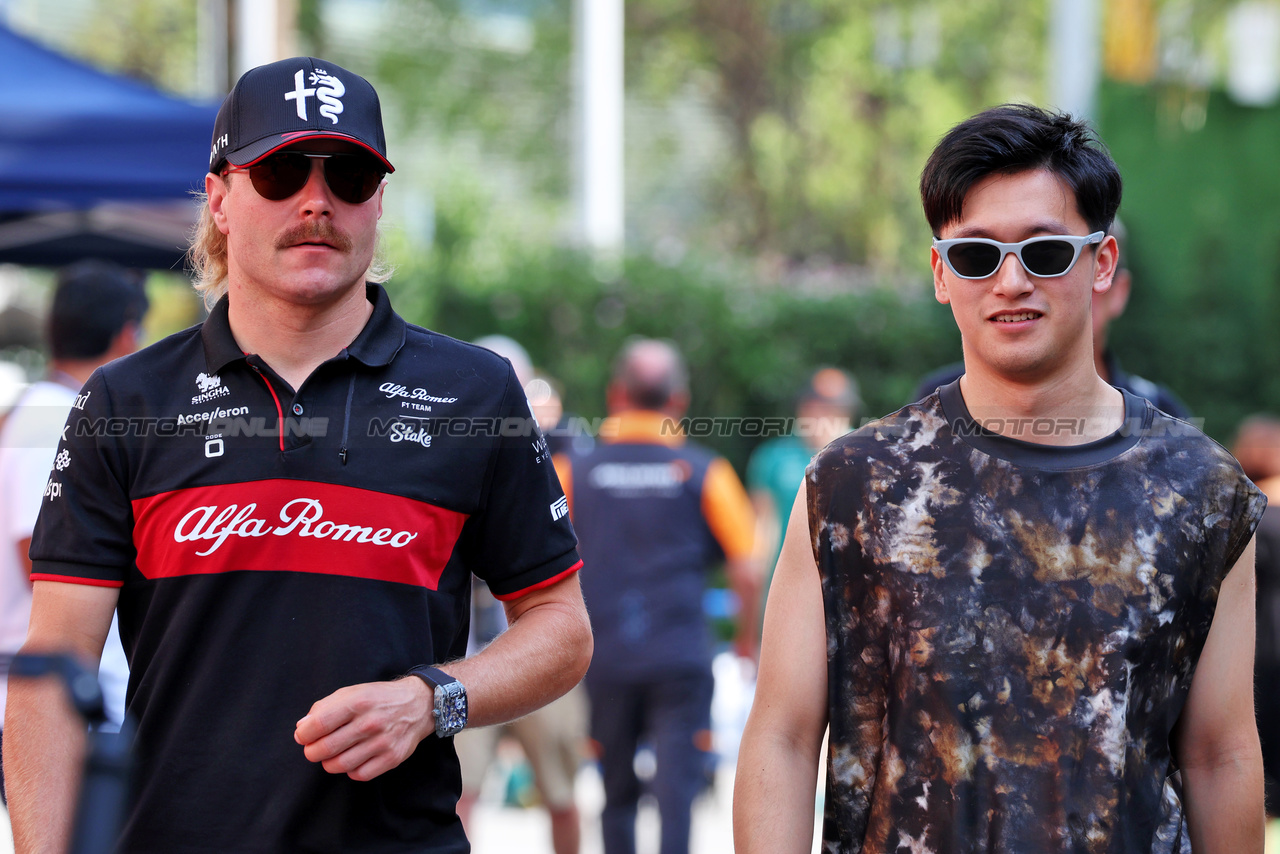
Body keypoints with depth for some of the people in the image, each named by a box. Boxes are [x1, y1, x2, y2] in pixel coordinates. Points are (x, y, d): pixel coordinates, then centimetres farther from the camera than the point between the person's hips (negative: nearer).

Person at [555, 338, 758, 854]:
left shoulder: (574, 471, 2)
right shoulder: (703, 472, -1)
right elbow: (746, 573, -2)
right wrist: (746, 638, 14)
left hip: (604, 657, 2)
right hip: (681, 655, -2)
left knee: (617, 796, 13)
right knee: (677, 791, -5)